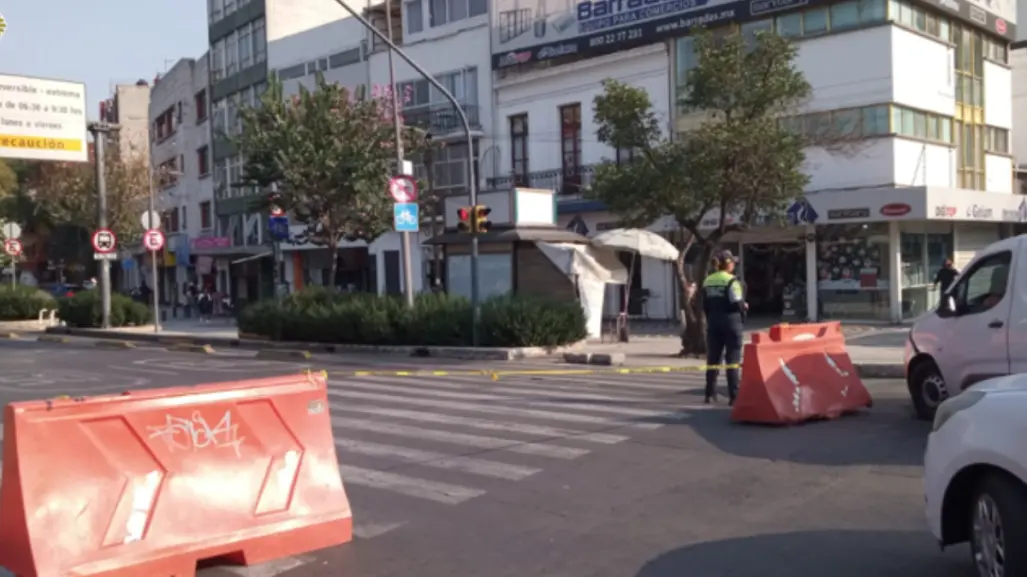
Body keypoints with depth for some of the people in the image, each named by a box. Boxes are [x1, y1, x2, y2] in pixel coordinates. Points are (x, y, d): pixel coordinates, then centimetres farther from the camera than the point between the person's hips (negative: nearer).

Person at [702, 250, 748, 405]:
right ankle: (734, 395, -2)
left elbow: (705, 305, 8)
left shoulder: (707, 281, 8)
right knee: (733, 360, 0)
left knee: (713, 359, 11)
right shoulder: (731, 281, -11)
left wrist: (711, 318, 16)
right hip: (731, 323, -6)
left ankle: (710, 394, 14)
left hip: (713, 323, 6)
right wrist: (744, 308, 4)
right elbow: (737, 303, -16)